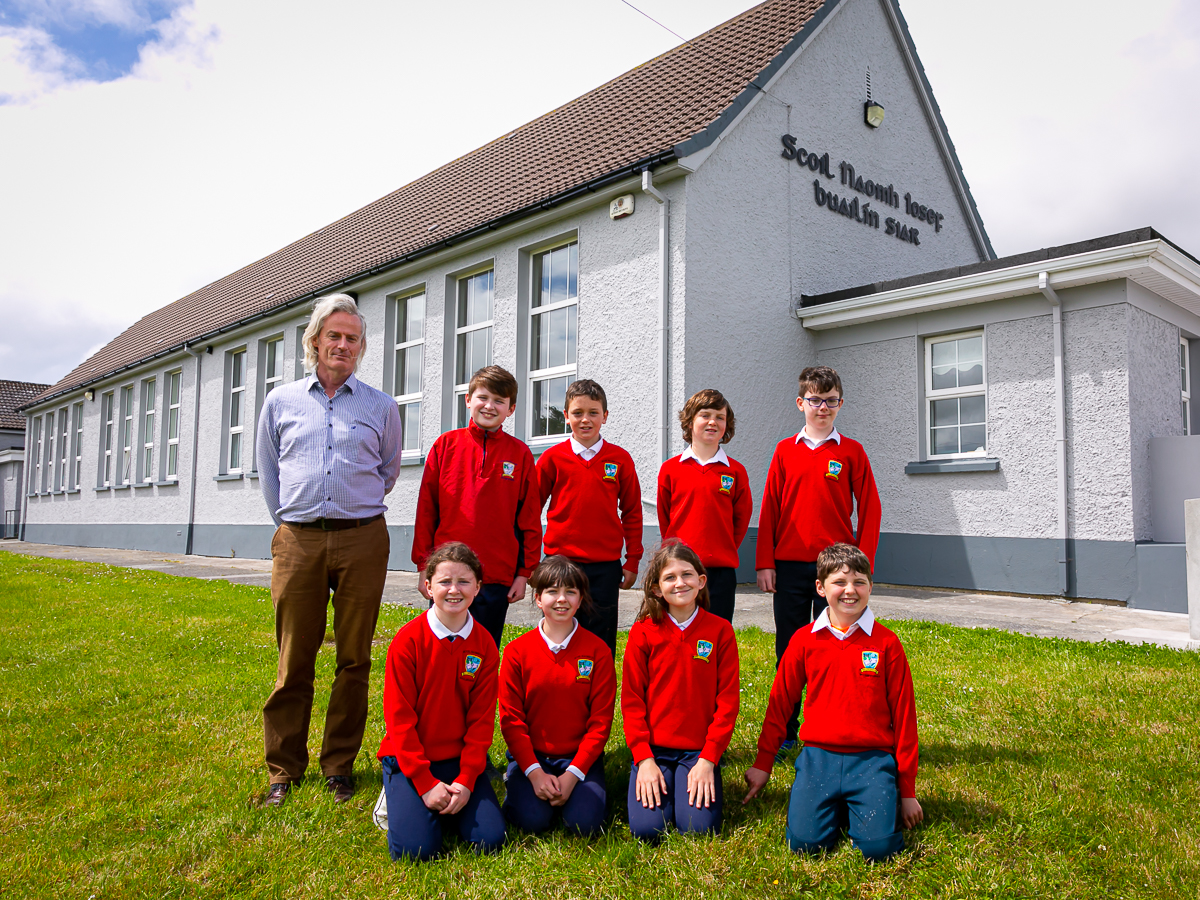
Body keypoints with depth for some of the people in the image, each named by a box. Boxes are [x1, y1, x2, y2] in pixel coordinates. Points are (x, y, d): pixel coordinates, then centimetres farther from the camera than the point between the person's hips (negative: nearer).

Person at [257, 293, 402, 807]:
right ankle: (284, 769, 15)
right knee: (293, 659, 2)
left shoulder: (381, 407, 10)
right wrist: (290, 521, 14)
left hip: (362, 539, 0)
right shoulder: (280, 402, 12)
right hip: (297, 540, 1)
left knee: (354, 658, 4)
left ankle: (339, 766, 16)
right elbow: (268, 472, 19)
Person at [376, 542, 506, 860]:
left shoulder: (485, 645, -3)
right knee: (415, 848, -18)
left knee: (489, 839, -12)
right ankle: (398, 797, 12)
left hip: (460, 759, 3)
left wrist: (465, 780, -11)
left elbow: (481, 719, -1)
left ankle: (449, 806, 16)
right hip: (409, 759, -2)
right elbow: (399, 718, -11)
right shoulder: (408, 640, -12)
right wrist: (426, 783, -15)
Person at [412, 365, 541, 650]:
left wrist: (524, 572, 2)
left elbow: (530, 519, 5)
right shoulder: (446, 445, 3)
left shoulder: (520, 454, 3)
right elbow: (426, 509, 6)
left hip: (497, 577, 0)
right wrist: (424, 564, 3)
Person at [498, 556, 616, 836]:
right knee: (532, 819, -22)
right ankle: (517, 782, 10)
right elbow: (511, 718, -3)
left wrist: (573, 774, -14)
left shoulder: (597, 651, -4)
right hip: (529, 755, 0)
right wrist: (534, 772, -14)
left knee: (585, 821, -21)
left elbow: (601, 721, -5)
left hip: (580, 756, 0)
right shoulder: (517, 651, -3)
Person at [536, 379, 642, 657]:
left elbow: (632, 513, 8)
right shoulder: (553, 457, 0)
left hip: (605, 567, 1)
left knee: (601, 643, 7)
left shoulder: (620, 459, 2)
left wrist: (632, 561, 6)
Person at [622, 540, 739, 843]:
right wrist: (644, 759, -10)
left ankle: (702, 784, 13)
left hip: (699, 751, 0)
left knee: (699, 827, -16)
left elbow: (727, 702, -2)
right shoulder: (643, 631, -2)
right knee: (647, 828, -16)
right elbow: (632, 700, -1)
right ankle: (652, 783, 14)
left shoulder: (720, 630, -2)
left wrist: (708, 759, -9)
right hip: (652, 749, 0)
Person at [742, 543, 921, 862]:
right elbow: (780, 704, 10)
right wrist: (763, 763, 12)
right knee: (805, 841, -16)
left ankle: (864, 805, 14)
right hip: (818, 757, 1)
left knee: (878, 845, -19)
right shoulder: (804, 640, 2)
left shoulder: (886, 643, -1)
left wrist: (907, 790, 5)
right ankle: (836, 807, 16)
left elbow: (903, 715, 4)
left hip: (872, 760, -1)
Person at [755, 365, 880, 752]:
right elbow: (769, 509, 5)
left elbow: (869, 510, 2)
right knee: (788, 648, 8)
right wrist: (764, 563, 0)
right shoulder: (785, 450, 7)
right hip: (788, 566, 2)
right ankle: (785, 730, 20)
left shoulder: (852, 451, 3)